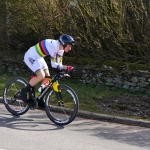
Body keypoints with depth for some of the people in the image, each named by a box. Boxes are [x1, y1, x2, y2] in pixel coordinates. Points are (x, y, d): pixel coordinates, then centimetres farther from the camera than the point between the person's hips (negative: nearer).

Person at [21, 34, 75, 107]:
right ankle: (24, 91, -8)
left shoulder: (61, 49, -2)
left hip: (38, 57, 10)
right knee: (41, 76, -24)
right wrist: (66, 67, -27)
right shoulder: (54, 45, -29)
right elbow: (53, 64, -26)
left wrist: (66, 67, -17)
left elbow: (59, 64, 0)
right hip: (30, 56, -10)